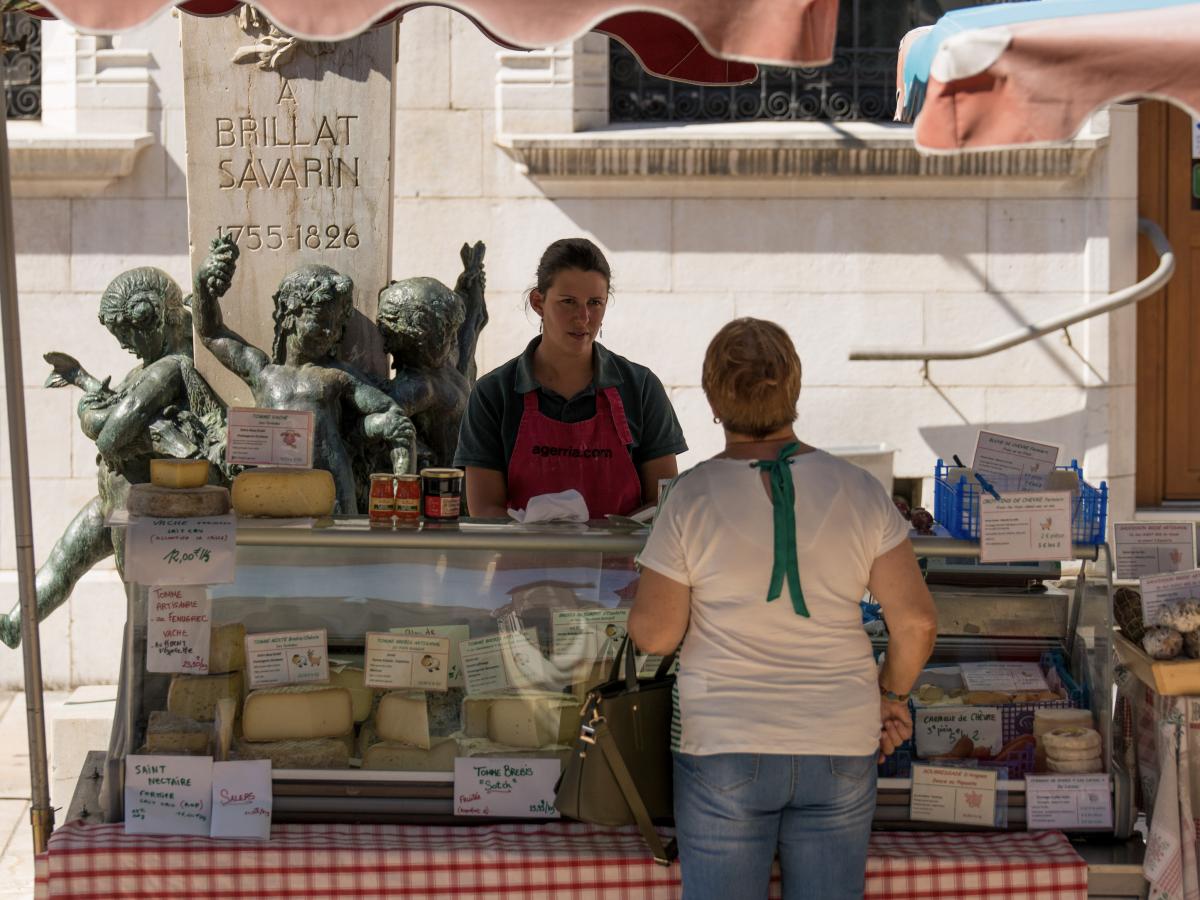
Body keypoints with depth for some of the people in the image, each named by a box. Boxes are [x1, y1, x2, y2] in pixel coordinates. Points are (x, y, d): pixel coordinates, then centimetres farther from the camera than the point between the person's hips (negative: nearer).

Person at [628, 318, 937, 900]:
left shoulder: (691, 497, -9)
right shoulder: (858, 492, -3)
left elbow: (654, 635, -7)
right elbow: (916, 621, -4)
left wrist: (644, 591, 14)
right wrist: (892, 694, 13)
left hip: (724, 750, -2)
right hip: (840, 751, 2)